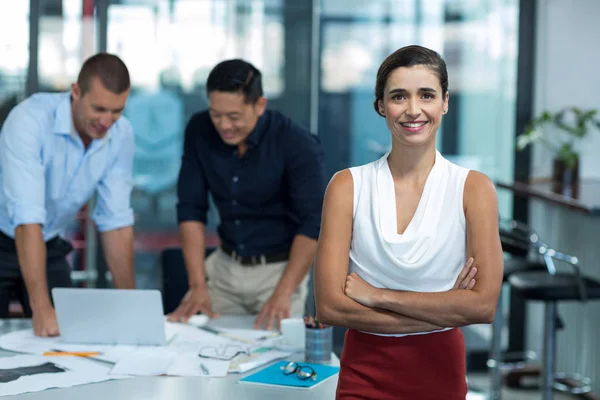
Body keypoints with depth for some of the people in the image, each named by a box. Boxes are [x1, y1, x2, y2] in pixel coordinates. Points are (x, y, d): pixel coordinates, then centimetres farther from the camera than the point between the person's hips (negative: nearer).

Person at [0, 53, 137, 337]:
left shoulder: (121, 135, -13)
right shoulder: (30, 119, -30)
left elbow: (116, 220, -8)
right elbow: (27, 217, -36)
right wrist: (41, 307, -41)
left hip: (49, 246, 5)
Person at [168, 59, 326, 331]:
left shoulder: (297, 145, -20)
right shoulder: (199, 131, -7)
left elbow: (314, 222, -23)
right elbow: (191, 209, -5)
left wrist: (282, 294, -33)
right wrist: (197, 286, -13)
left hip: (279, 268, -4)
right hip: (225, 265, 4)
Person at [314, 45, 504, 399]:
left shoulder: (473, 188, -6)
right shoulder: (347, 186, -6)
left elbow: (484, 304, -16)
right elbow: (330, 306, -13)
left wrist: (376, 295, -15)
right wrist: (444, 309, -15)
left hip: (440, 371, 1)